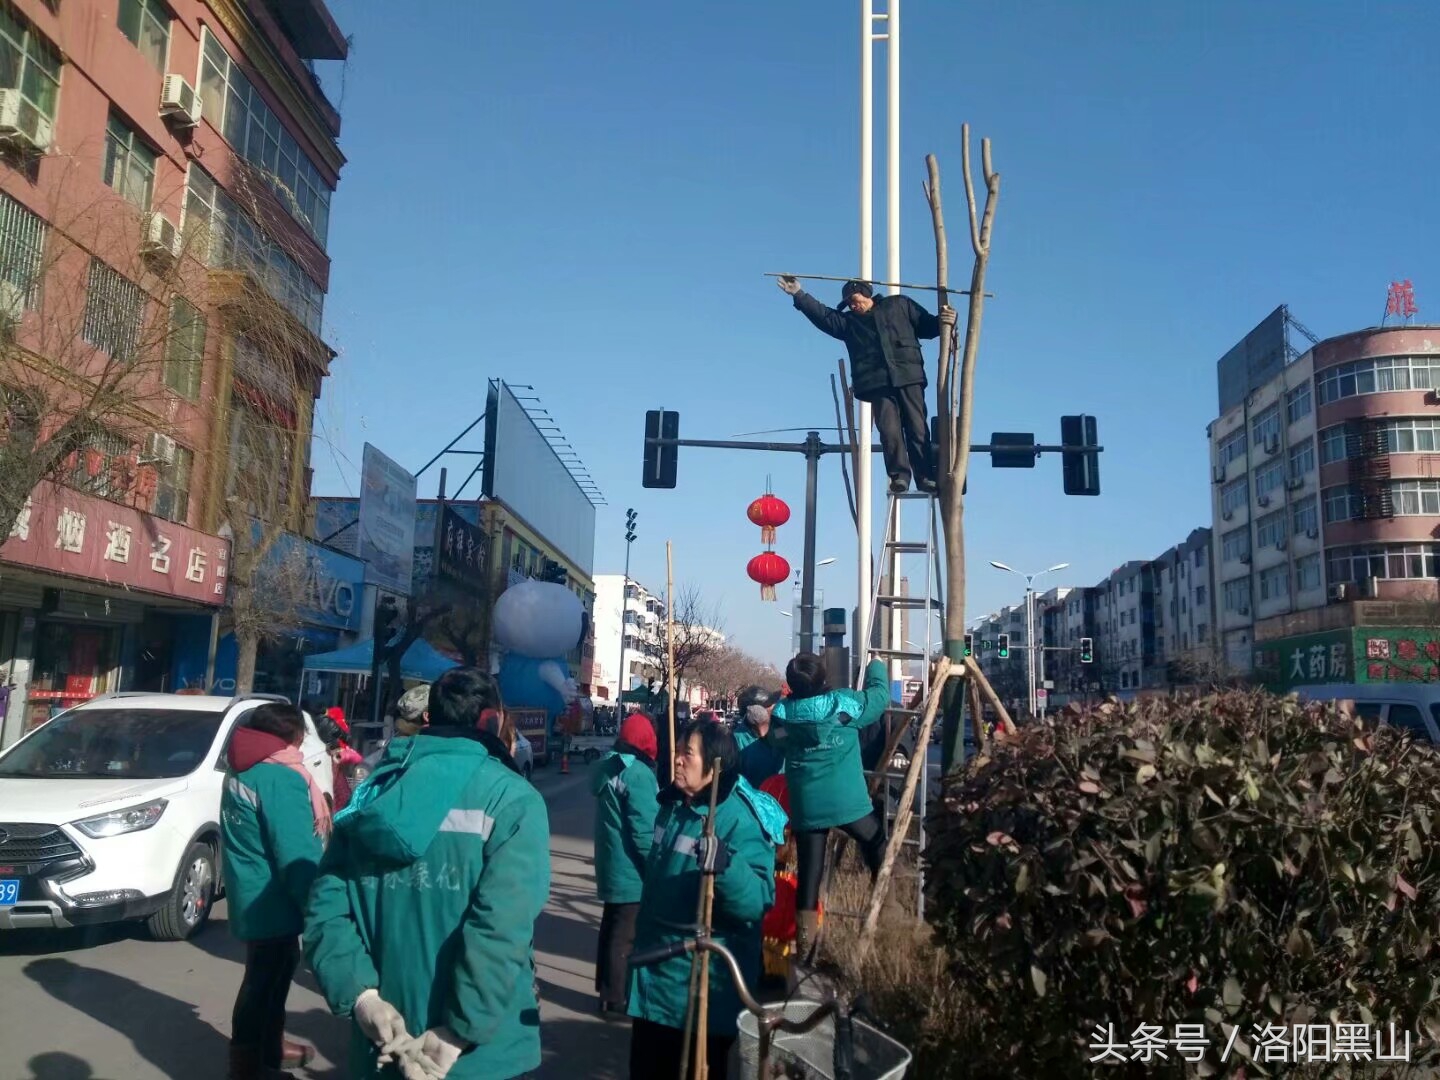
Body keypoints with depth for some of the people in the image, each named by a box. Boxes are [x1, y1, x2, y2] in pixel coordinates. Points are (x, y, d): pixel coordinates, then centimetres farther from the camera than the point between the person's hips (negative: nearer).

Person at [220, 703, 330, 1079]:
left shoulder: (243, 771, 8)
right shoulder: (280, 778, -23)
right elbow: (296, 856, -25)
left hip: (253, 897, 10)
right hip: (271, 901, -10)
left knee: (273, 973, 24)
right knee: (264, 982, 3)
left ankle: (270, 1048, 40)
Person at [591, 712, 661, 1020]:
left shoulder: (608, 766, 3)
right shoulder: (639, 773, -22)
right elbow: (644, 829, -23)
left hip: (611, 866, 9)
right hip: (632, 870, -9)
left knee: (611, 928, 20)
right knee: (625, 936, 2)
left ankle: (606, 988, 32)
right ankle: (615, 1000, 10)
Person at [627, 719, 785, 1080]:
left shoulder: (741, 819, -21)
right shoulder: (672, 803, 3)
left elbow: (758, 901, -30)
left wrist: (725, 865, -48)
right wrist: (643, 933, 27)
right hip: (655, 969, 8)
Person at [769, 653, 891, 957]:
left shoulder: (784, 713, 1)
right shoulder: (844, 704, -8)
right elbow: (880, 695, 8)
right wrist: (876, 666, 27)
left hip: (805, 807, 3)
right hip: (847, 802, -2)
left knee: (808, 875, 7)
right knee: (878, 846, 23)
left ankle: (804, 944, 8)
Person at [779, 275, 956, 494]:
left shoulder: (899, 305, 21)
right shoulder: (848, 321, 25)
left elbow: (926, 325, 21)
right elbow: (822, 314, 16)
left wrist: (943, 321, 2)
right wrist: (799, 295, 7)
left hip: (908, 377, -1)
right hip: (877, 383, 1)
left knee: (917, 428, -6)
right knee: (889, 430, -13)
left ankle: (926, 477, -5)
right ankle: (899, 476, -12)